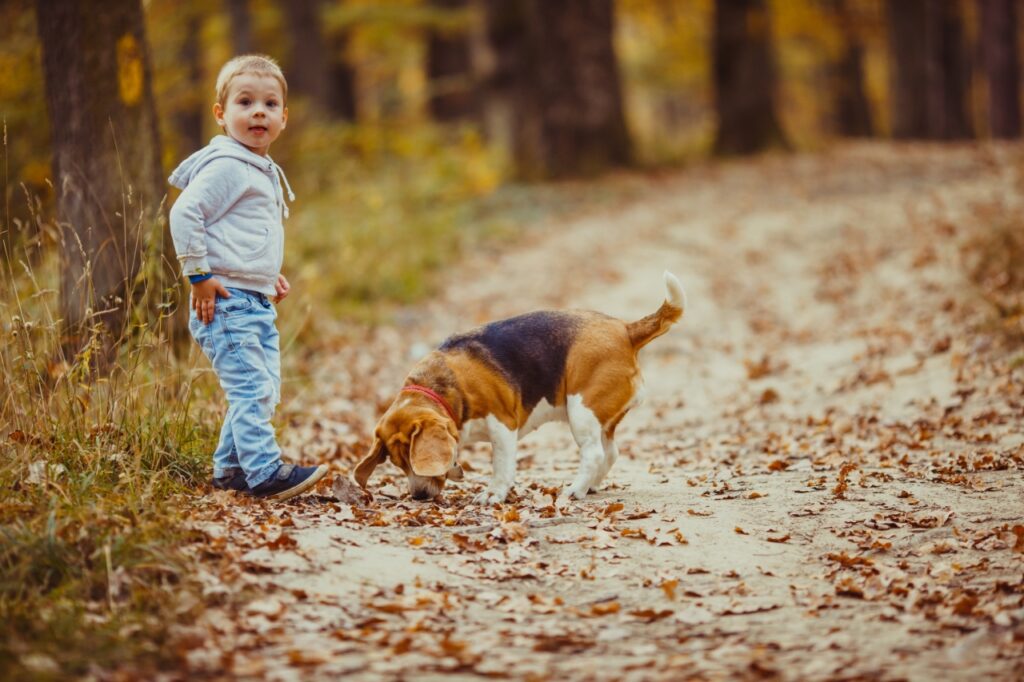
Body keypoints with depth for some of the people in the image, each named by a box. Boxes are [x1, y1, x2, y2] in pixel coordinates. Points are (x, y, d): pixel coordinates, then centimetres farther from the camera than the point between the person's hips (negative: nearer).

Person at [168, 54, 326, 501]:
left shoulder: (264, 171, 18)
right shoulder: (225, 167, -12)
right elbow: (184, 213, -19)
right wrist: (199, 275, -19)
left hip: (257, 302, 10)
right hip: (226, 300, -10)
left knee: (265, 391, 13)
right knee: (250, 387, -14)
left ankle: (230, 469, 22)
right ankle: (264, 472, -15)